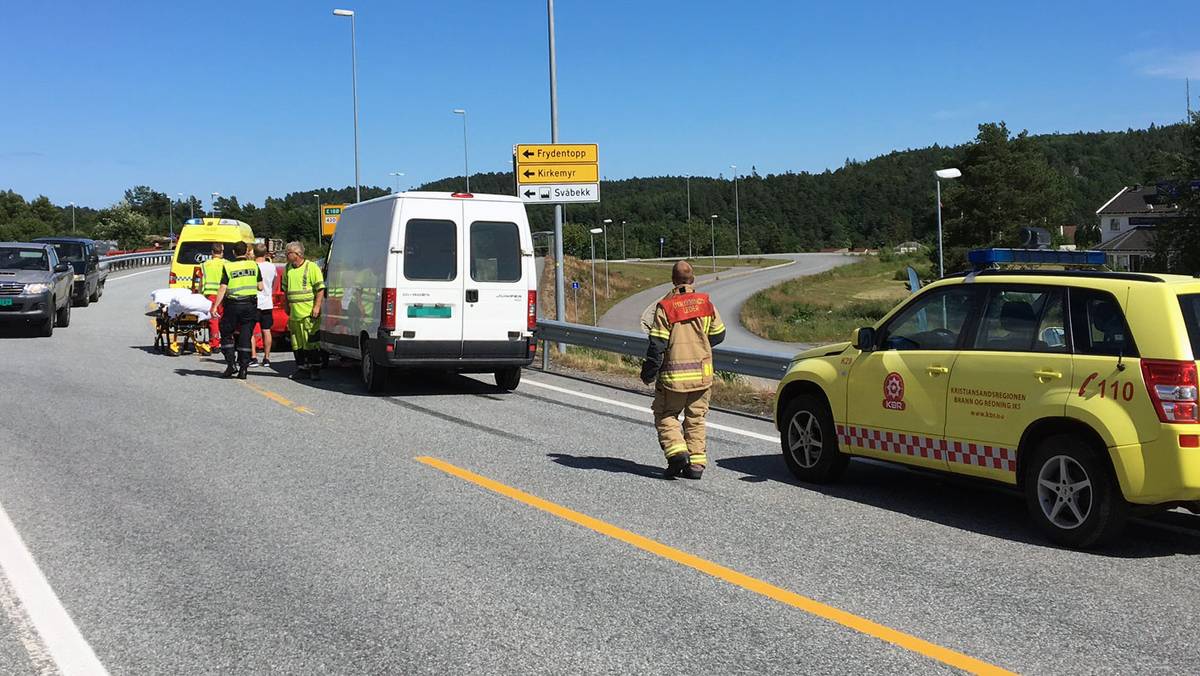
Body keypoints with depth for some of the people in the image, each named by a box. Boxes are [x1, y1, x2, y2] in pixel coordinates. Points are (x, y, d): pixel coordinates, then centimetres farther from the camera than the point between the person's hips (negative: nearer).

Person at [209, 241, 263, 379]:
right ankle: (243, 369, 2)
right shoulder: (254, 265, 2)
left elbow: (222, 289, -10)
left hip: (233, 305, -2)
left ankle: (231, 363, 3)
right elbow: (260, 287, 3)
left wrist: (215, 306, -7)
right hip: (250, 305, 2)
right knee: (245, 337, 5)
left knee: (226, 334, 13)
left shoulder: (228, 267, -5)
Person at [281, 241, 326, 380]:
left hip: (309, 313, -6)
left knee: (311, 344, -6)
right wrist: (287, 306, 20)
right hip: (294, 314, 7)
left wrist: (317, 307, -15)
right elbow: (285, 289, 25)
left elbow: (320, 289, -8)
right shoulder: (287, 269, 15)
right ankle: (302, 368, 17)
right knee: (297, 344, 8)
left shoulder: (312, 267, -5)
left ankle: (315, 370, 1)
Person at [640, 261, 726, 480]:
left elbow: (657, 344, -11)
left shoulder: (665, 307, -10)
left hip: (673, 374, -3)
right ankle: (696, 463, 8)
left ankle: (677, 451, -10)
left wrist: (648, 373, -1)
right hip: (701, 372, 3)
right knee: (696, 418, 12)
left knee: (666, 415, 10)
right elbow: (718, 335, 12)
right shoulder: (706, 303, 2)